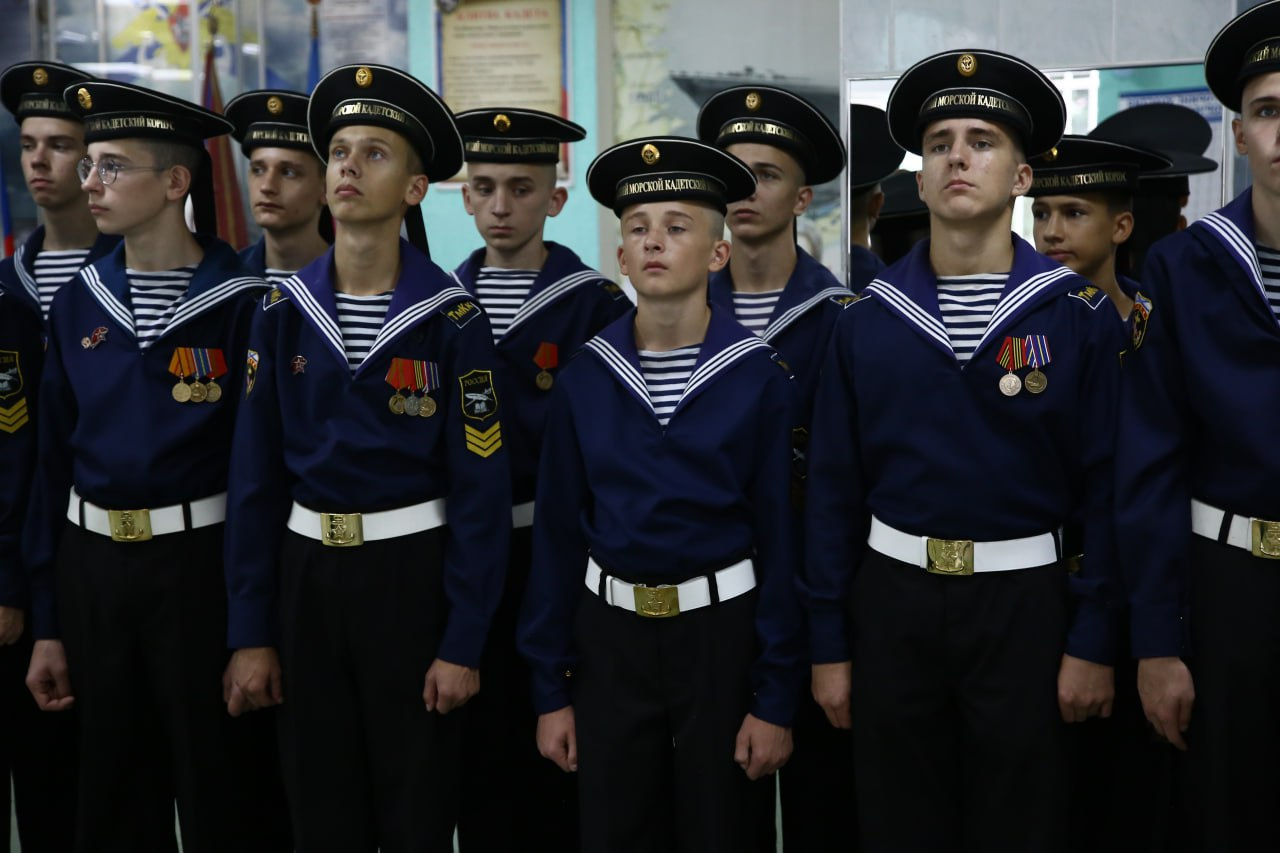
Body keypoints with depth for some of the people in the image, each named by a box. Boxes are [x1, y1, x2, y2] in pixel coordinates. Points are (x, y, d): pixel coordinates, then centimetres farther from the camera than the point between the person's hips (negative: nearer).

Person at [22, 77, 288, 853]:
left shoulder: (241, 301, -10)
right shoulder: (79, 303, 5)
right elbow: (55, 463, 7)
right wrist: (48, 626, 6)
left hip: (201, 565, -5)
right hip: (92, 565, 5)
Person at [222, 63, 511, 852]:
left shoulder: (452, 319, -8)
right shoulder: (283, 313, 2)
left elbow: (481, 491, -8)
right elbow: (255, 480, 3)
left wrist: (464, 644, -10)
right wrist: (251, 635, 2)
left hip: (411, 574, -3)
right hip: (306, 574, 3)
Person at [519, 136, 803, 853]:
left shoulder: (760, 378, -7)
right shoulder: (585, 379, -1)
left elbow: (779, 538, -6)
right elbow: (558, 533, 3)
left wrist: (776, 701, -7)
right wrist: (551, 689, 2)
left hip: (720, 632, -2)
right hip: (610, 632, 2)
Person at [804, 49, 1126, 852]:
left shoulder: (1081, 317, -3)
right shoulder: (866, 322, 1)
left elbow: (1105, 486, -4)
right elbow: (834, 492, 3)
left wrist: (1093, 642, -7)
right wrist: (829, 645, 2)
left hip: (1024, 603, -1)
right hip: (892, 597, 2)